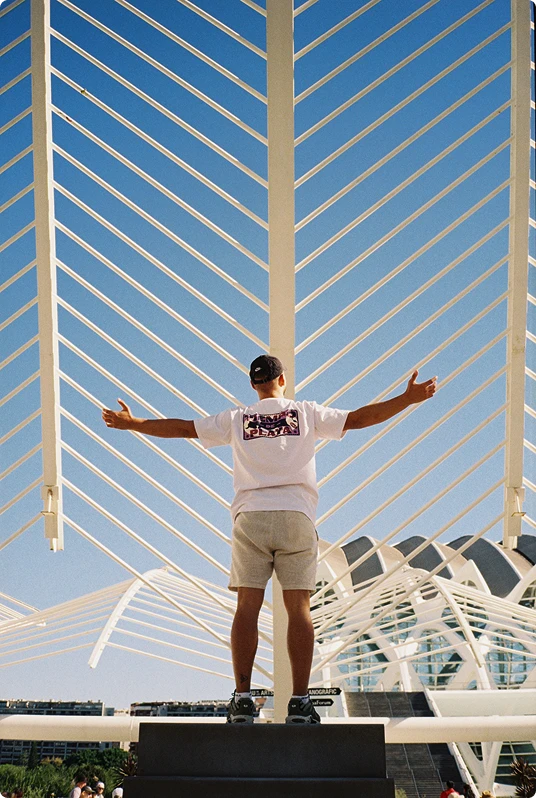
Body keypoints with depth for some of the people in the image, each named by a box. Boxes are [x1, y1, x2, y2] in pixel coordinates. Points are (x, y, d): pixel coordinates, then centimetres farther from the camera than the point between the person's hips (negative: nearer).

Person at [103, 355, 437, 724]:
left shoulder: (236, 419, 14)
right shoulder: (306, 412, 12)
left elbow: (185, 428, 15)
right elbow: (357, 419, 10)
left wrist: (133, 424, 26)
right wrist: (408, 399, 15)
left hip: (250, 516, 1)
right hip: (296, 516, -1)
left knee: (247, 607, 0)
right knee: (299, 608, -1)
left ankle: (243, 698, -4)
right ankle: (300, 701, -5)